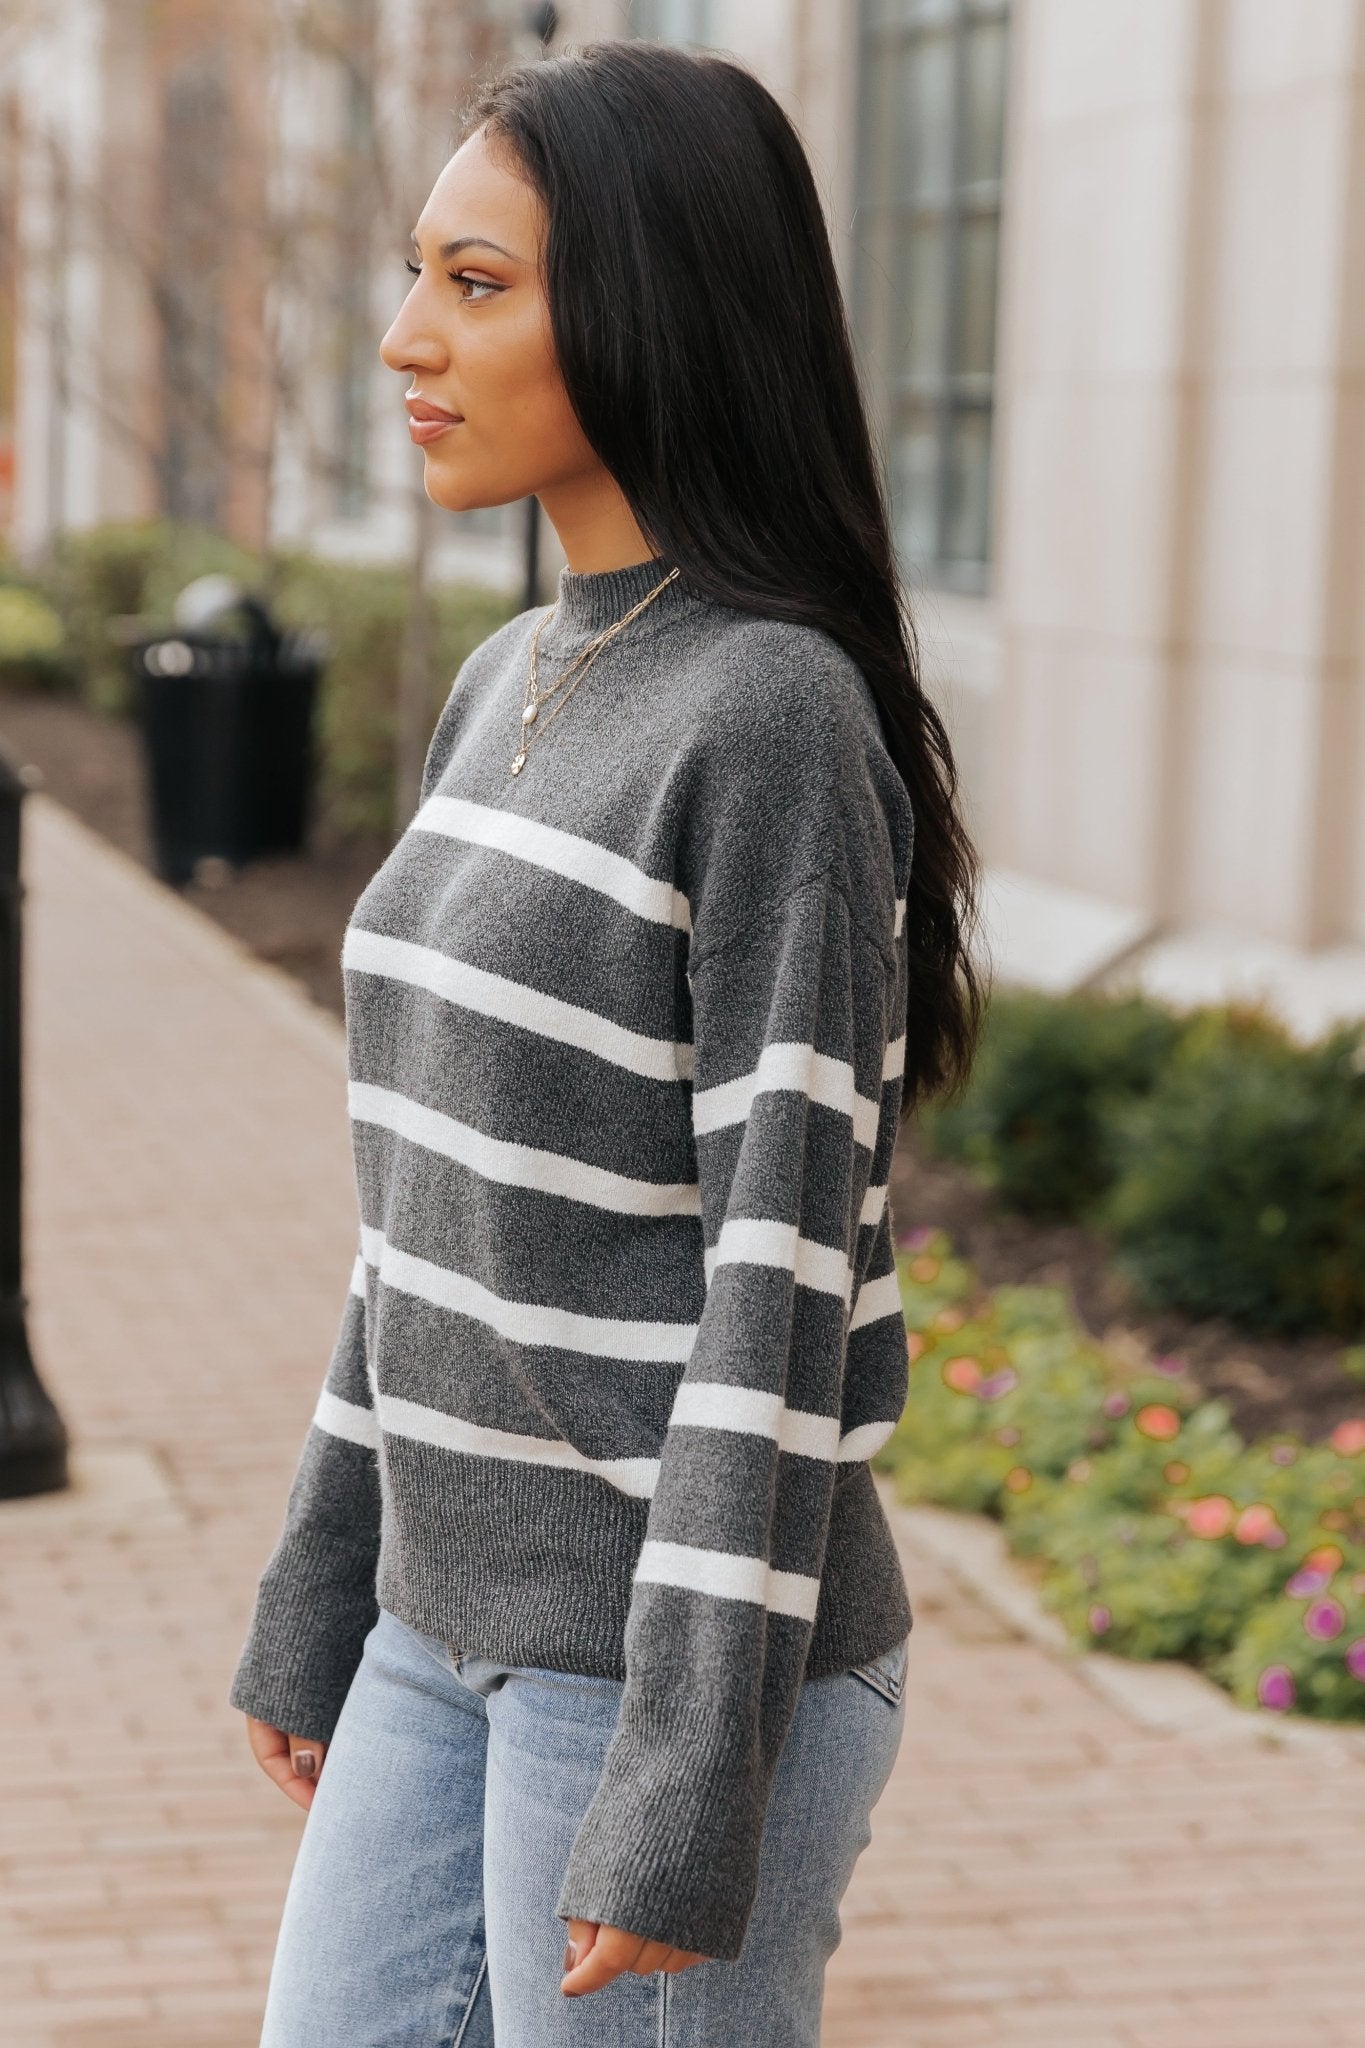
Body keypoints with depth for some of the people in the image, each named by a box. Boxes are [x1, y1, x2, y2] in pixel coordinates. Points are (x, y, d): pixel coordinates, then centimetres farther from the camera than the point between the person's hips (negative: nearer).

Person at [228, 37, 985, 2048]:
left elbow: (785, 1265, -19)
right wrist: (317, 1605, 17)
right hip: (465, 1635, 8)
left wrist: (690, 1788, -20)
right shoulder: (512, 689, 10)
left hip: (695, 1649, -8)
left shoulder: (784, 717, -16)